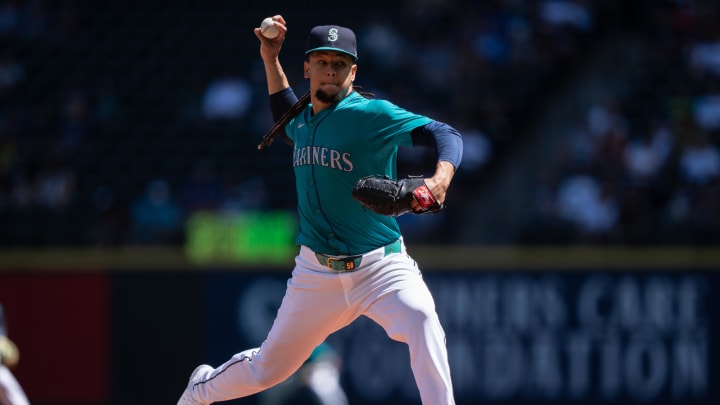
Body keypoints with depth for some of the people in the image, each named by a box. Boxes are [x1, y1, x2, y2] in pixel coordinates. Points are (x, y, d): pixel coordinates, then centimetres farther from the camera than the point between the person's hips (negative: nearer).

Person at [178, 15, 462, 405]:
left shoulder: (372, 115, -13)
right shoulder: (304, 118, 8)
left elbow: (446, 134, -22)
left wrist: (441, 176, -43)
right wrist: (271, 61, 23)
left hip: (380, 267, -5)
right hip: (316, 273, 5)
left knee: (421, 319, -37)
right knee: (266, 369, 15)